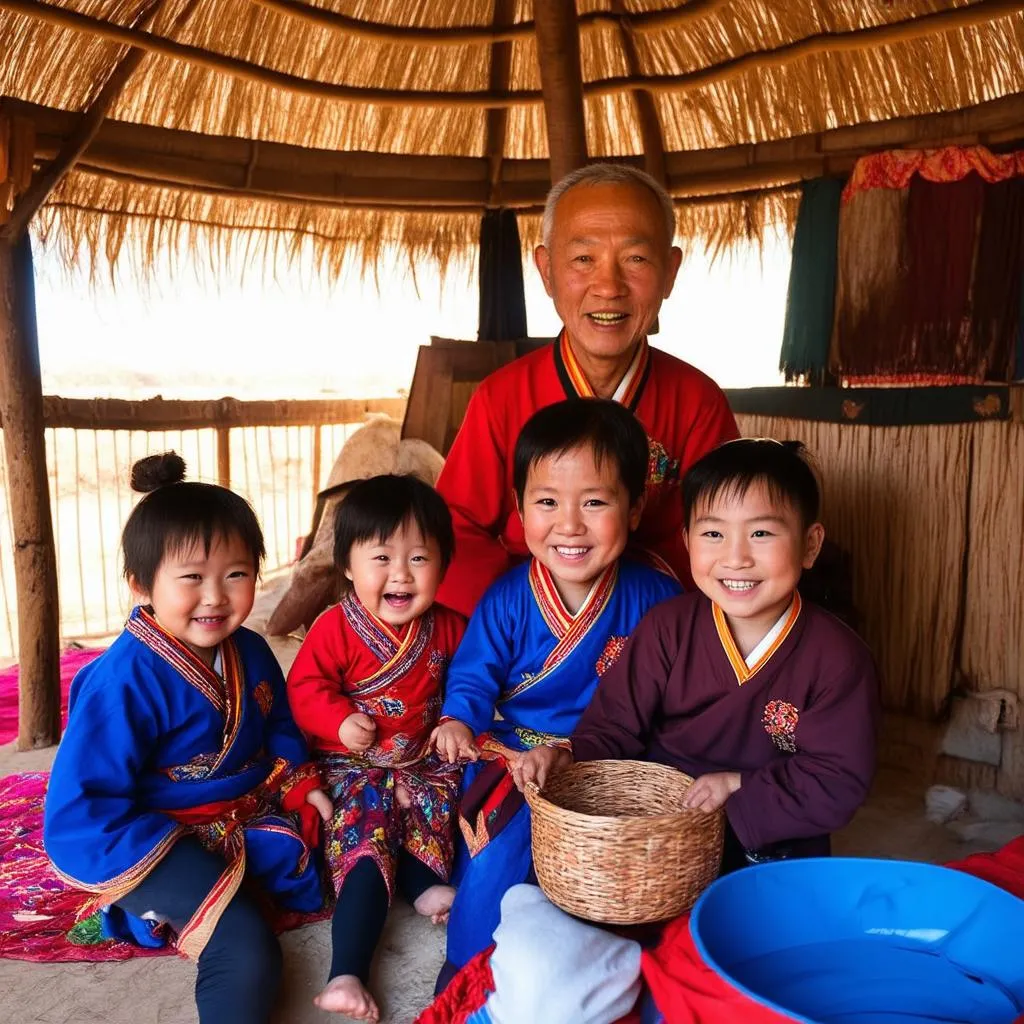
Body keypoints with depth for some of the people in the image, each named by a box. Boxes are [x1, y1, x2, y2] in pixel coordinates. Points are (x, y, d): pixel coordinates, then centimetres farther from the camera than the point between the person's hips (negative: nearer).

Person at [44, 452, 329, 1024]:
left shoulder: (250, 653, -2)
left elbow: (279, 727, 18)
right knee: (246, 951, -28)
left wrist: (300, 782, 1)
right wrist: (182, 861, -23)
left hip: (251, 812, 8)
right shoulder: (123, 681, -24)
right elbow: (80, 815, -23)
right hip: (163, 841, -8)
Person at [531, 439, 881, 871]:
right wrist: (573, 756, -21)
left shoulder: (838, 657, -10)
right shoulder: (667, 628, -5)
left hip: (773, 851, 0)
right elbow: (615, 726, -1)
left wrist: (741, 786, -20)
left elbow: (840, 783, -11)